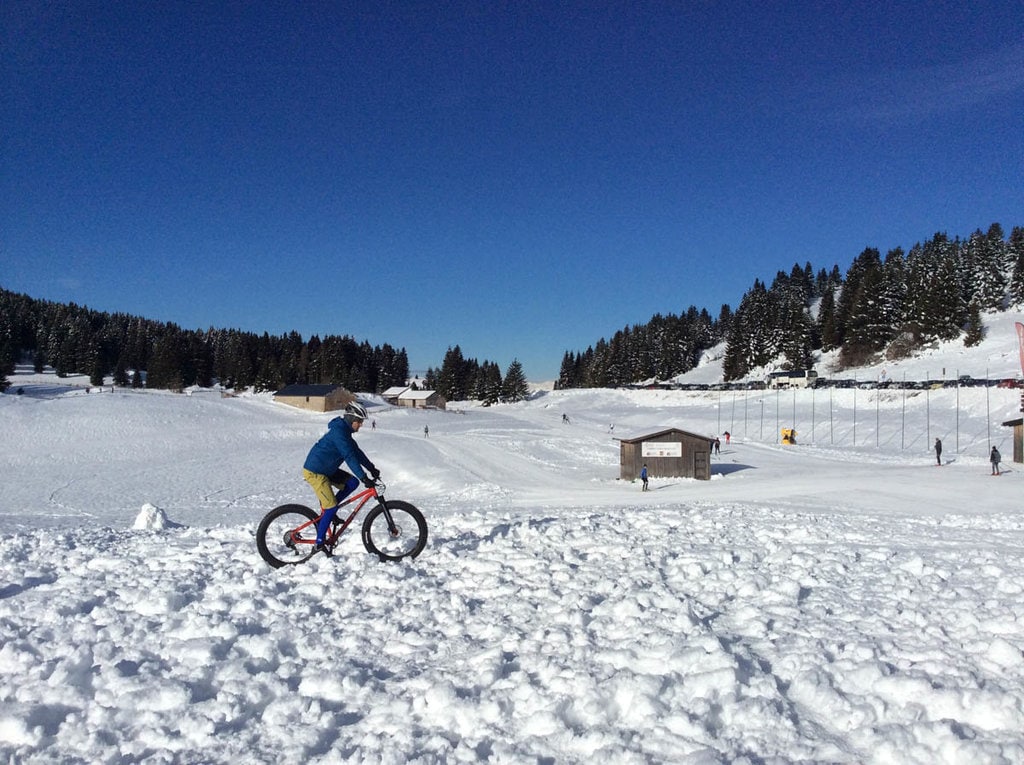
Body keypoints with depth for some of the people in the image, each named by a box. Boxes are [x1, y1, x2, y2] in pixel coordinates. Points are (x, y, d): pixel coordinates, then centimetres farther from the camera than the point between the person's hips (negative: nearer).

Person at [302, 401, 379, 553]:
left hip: (326, 470, 9)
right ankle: (319, 545, -1)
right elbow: (349, 457, -29)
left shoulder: (344, 431, 9)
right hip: (314, 472, -9)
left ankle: (327, 511, 10)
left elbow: (357, 452, 13)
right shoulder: (339, 431, -22)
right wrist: (364, 478, -32)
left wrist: (372, 468, 6)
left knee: (352, 482, 0)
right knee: (331, 507, -10)